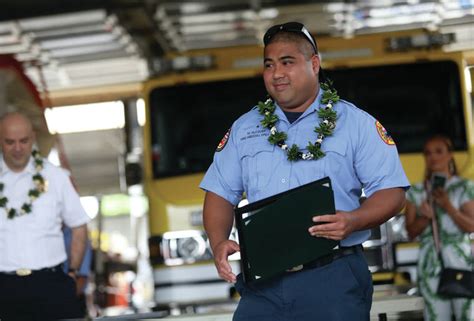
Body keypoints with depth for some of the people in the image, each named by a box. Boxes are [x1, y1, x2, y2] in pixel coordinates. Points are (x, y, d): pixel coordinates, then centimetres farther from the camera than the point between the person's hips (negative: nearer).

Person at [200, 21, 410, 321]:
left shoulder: (356, 123, 5)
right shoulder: (244, 128, 16)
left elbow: (391, 191, 0)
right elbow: (220, 193, 14)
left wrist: (353, 222, -19)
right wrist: (219, 242, -5)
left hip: (334, 277, -3)